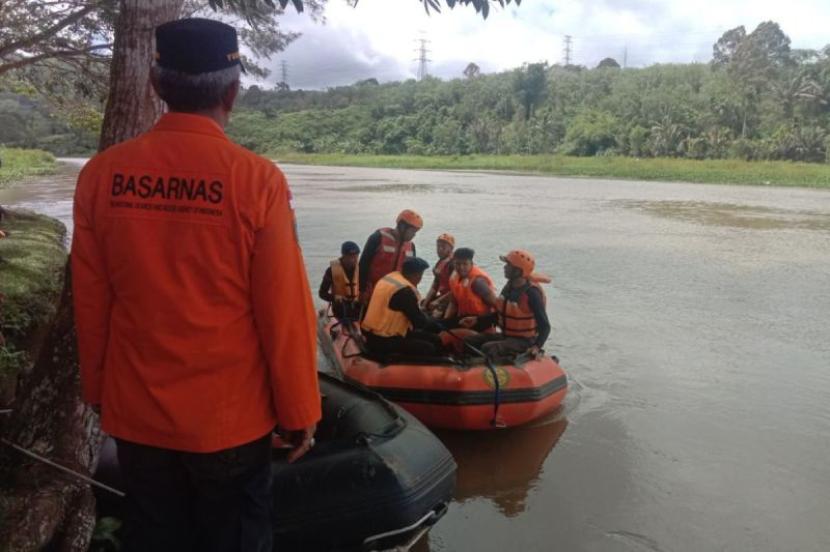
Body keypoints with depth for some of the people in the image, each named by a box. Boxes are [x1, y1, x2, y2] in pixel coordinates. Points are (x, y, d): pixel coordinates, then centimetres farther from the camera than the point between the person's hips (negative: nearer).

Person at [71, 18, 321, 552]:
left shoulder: (102, 173, -7)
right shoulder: (257, 179, -18)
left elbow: (89, 301, 1)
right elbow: (284, 310, -15)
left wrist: (98, 390, 15)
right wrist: (299, 410, -2)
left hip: (135, 413, 4)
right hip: (230, 418, -3)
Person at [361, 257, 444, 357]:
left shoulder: (389, 277, 7)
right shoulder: (404, 291, -22)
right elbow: (419, 321, -16)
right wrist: (438, 327, 2)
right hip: (382, 341, -10)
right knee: (429, 349, -13)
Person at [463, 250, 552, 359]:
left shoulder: (531, 293, -20)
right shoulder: (509, 286, 3)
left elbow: (545, 326, -19)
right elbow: (500, 313, 15)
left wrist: (537, 346, -35)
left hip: (523, 341, -8)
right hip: (506, 336, 8)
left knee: (488, 349, -30)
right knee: (467, 341, -3)